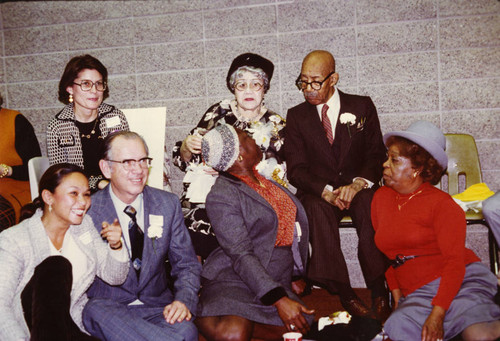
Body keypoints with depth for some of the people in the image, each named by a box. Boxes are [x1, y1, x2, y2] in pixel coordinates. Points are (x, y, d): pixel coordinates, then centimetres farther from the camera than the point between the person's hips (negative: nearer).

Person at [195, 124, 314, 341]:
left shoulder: (265, 175, 13)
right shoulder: (221, 196, -12)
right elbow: (241, 256, -19)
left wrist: (298, 275, 20)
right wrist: (279, 300, -25)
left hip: (277, 283, 7)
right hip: (234, 280, -6)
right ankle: (197, 315, -1)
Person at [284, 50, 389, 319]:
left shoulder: (362, 107, 8)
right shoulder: (296, 116, 8)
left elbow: (376, 155, 1)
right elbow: (296, 168, -1)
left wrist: (358, 183, -20)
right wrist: (327, 191, -19)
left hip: (357, 188, 0)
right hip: (317, 192, 0)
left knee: (368, 203, -34)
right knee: (317, 209, -34)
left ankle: (379, 291, -27)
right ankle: (345, 293, -33)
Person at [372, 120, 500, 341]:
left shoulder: (441, 203, -3)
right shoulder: (381, 198, 13)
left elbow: (455, 260, -12)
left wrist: (437, 315, -22)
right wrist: (397, 298, 8)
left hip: (462, 281, -4)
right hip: (417, 295, 5)